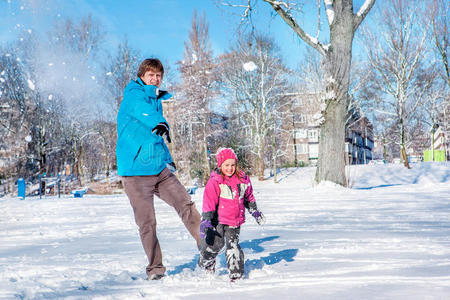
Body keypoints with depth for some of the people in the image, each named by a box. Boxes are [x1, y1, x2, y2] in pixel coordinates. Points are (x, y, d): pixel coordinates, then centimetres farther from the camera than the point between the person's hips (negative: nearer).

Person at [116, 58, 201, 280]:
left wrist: (167, 158, 32)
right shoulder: (133, 95, -8)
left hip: (160, 170, 7)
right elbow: (143, 111, -34)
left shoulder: (156, 99, 16)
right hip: (135, 172, -7)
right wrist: (160, 123, -53)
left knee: (186, 205, 0)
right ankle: (155, 269, 9)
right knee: (147, 222, -3)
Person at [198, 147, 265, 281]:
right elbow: (208, 202, -15)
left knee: (233, 245, -1)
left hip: (235, 220, 3)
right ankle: (206, 264, 21)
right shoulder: (214, 182, -11)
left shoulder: (243, 179, 4)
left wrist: (254, 211, 26)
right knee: (216, 243, -7)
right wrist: (206, 221, -21)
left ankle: (236, 273, 7)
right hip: (219, 219, -3)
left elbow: (249, 197, 21)